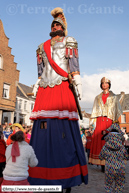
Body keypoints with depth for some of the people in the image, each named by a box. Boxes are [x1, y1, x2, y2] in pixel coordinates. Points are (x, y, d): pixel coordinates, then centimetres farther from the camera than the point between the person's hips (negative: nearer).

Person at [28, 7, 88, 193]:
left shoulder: (69, 42, 14)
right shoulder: (43, 46, 27)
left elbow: (74, 64, 1)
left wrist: (78, 82, -10)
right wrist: (37, 84, 14)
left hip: (62, 88, -4)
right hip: (45, 89, 5)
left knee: (64, 129, -10)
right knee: (43, 127, -2)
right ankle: (44, 176, 7)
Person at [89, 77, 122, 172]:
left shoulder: (114, 97, 14)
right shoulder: (98, 98, 19)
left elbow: (118, 110, 9)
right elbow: (95, 111, 15)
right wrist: (93, 122, 5)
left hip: (110, 121, -1)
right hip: (100, 121, 2)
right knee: (99, 140, -6)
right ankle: (102, 164, -2)